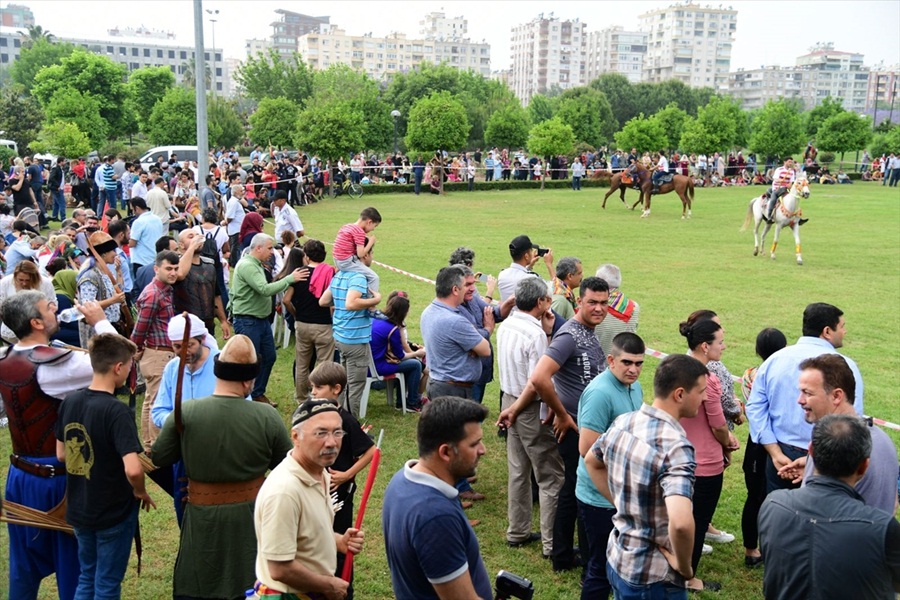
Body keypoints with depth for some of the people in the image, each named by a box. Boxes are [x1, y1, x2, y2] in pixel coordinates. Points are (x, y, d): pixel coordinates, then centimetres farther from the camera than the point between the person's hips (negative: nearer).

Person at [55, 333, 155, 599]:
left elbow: (61, 454, 8)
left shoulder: (69, 402, -4)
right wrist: (140, 492, -13)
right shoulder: (116, 411, -25)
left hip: (78, 509, 6)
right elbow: (133, 469, -33)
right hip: (114, 512, -6)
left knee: (86, 578, 23)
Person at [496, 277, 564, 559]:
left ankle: (517, 531, 31)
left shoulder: (506, 325, 3)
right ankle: (552, 543, 10)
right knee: (551, 477, 3)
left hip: (509, 401, 9)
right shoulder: (535, 334, -23)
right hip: (532, 409, -9)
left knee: (518, 471, 19)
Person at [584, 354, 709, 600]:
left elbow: (591, 461, 17)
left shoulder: (623, 422, -2)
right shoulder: (675, 445, -27)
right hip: (653, 577, -7)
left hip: (616, 559, 7)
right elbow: (681, 523, -39)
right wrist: (683, 566, -21)